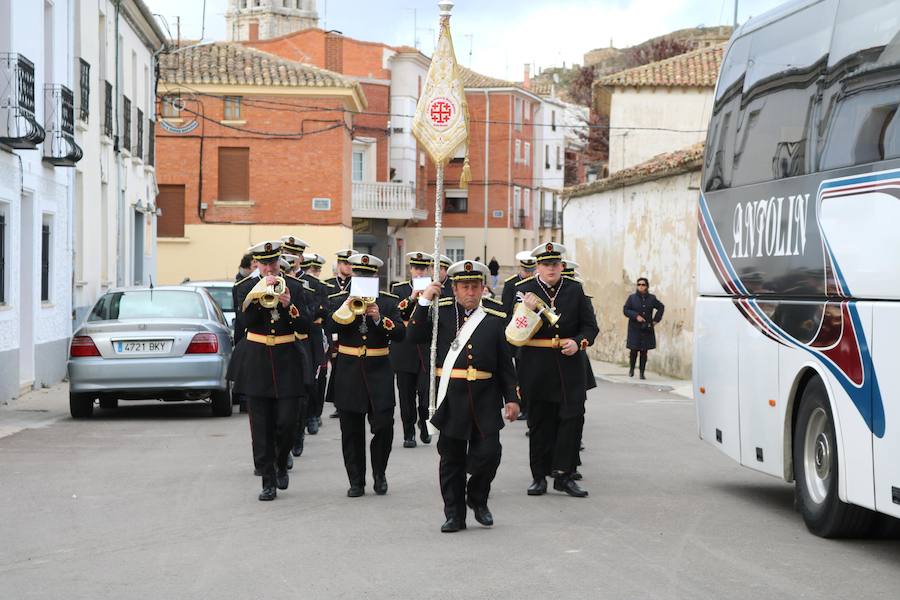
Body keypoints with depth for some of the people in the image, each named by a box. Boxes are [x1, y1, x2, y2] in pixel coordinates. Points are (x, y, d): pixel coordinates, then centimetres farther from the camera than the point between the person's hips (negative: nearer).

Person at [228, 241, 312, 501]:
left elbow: (304, 328, -2)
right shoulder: (247, 287, 3)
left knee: (286, 421, -4)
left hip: (288, 361, 0)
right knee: (261, 425, 0)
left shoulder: (293, 287, 3)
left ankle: (281, 465, 24)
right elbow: (246, 319, -14)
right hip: (256, 360, 0)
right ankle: (268, 481, 6)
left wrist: (289, 306, -18)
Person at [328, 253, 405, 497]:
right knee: (351, 431, 3)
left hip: (379, 372, 0)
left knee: (384, 426, -6)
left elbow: (400, 333, -6)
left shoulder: (389, 302, 5)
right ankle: (356, 481, 12)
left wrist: (379, 319, -20)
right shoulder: (338, 300, 4)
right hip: (349, 373, 0)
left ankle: (379, 474, 15)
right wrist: (346, 307, -23)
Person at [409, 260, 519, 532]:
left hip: (485, 400, 0)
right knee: (451, 459, 5)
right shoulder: (442, 312, 6)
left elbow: (506, 364, 8)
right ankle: (454, 514, 14)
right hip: (451, 398, 0)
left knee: (488, 453, -6)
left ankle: (477, 499, 21)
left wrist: (511, 398, 1)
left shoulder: (495, 319, 6)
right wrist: (424, 301, -11)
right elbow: (416, 336, -7)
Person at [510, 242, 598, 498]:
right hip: (536, 368, -1)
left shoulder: (575, 290, 6)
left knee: (573, 417, -6)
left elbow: (590, 326, 7)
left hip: (569, 366, 1)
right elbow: (513, 331, -2)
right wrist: (526, 311, -19)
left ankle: (563, 474, 1)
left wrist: (578, 342, -12)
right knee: (539, 422, 6)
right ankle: (539, 476, 15)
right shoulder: (523, 290, 2)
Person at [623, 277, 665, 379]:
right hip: (635, 329, -1)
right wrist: (636, 316, -15)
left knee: (644, 352, 1)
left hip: (647, 329, 1)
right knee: (634, 350, -3)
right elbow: (625, 310, -1)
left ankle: (642, 373, 7)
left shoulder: (651, 298, 6)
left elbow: (661, 307, 18)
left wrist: (656, 319, 8)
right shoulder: (632, 298, 1)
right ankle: (631, 369, 20)